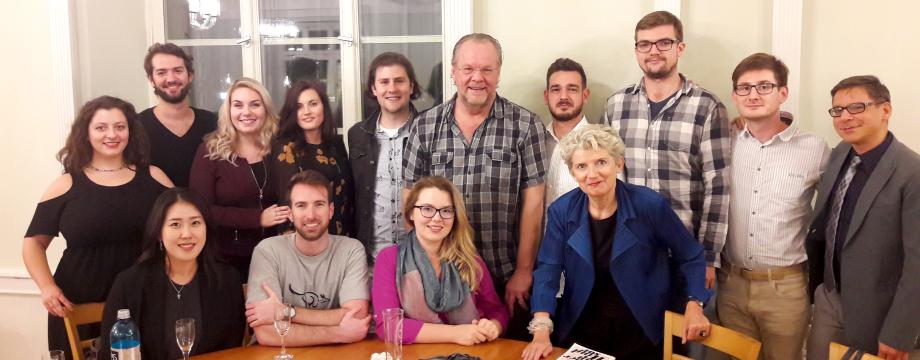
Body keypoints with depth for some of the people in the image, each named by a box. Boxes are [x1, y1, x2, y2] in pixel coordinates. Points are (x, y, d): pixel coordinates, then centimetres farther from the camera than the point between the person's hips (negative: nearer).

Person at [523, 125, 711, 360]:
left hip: (643, 334, -1)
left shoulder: (649, 204, -14)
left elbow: (690, 256, -3)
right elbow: (548, 270, -10)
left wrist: (694, 306, -15)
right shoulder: (561, 211, -8)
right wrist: (541, 331, -22)